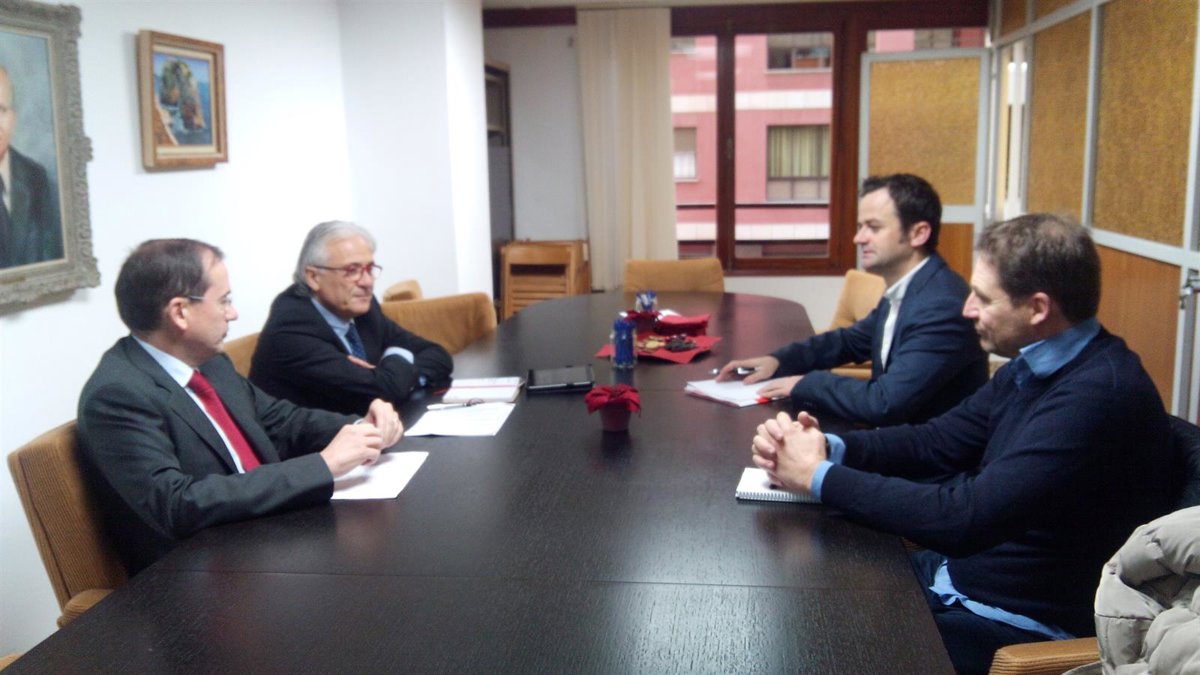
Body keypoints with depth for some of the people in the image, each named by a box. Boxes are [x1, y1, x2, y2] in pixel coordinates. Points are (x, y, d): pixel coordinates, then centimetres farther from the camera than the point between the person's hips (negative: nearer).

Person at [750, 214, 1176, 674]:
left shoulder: (1098, 394, -27)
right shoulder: (1036, 365, 3)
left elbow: (964, 517, -31)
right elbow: (937, 442, 7)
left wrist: (819, 476, -22)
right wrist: (828, 448, -10)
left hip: (1020, 629, -8)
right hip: (957, 575, 8)